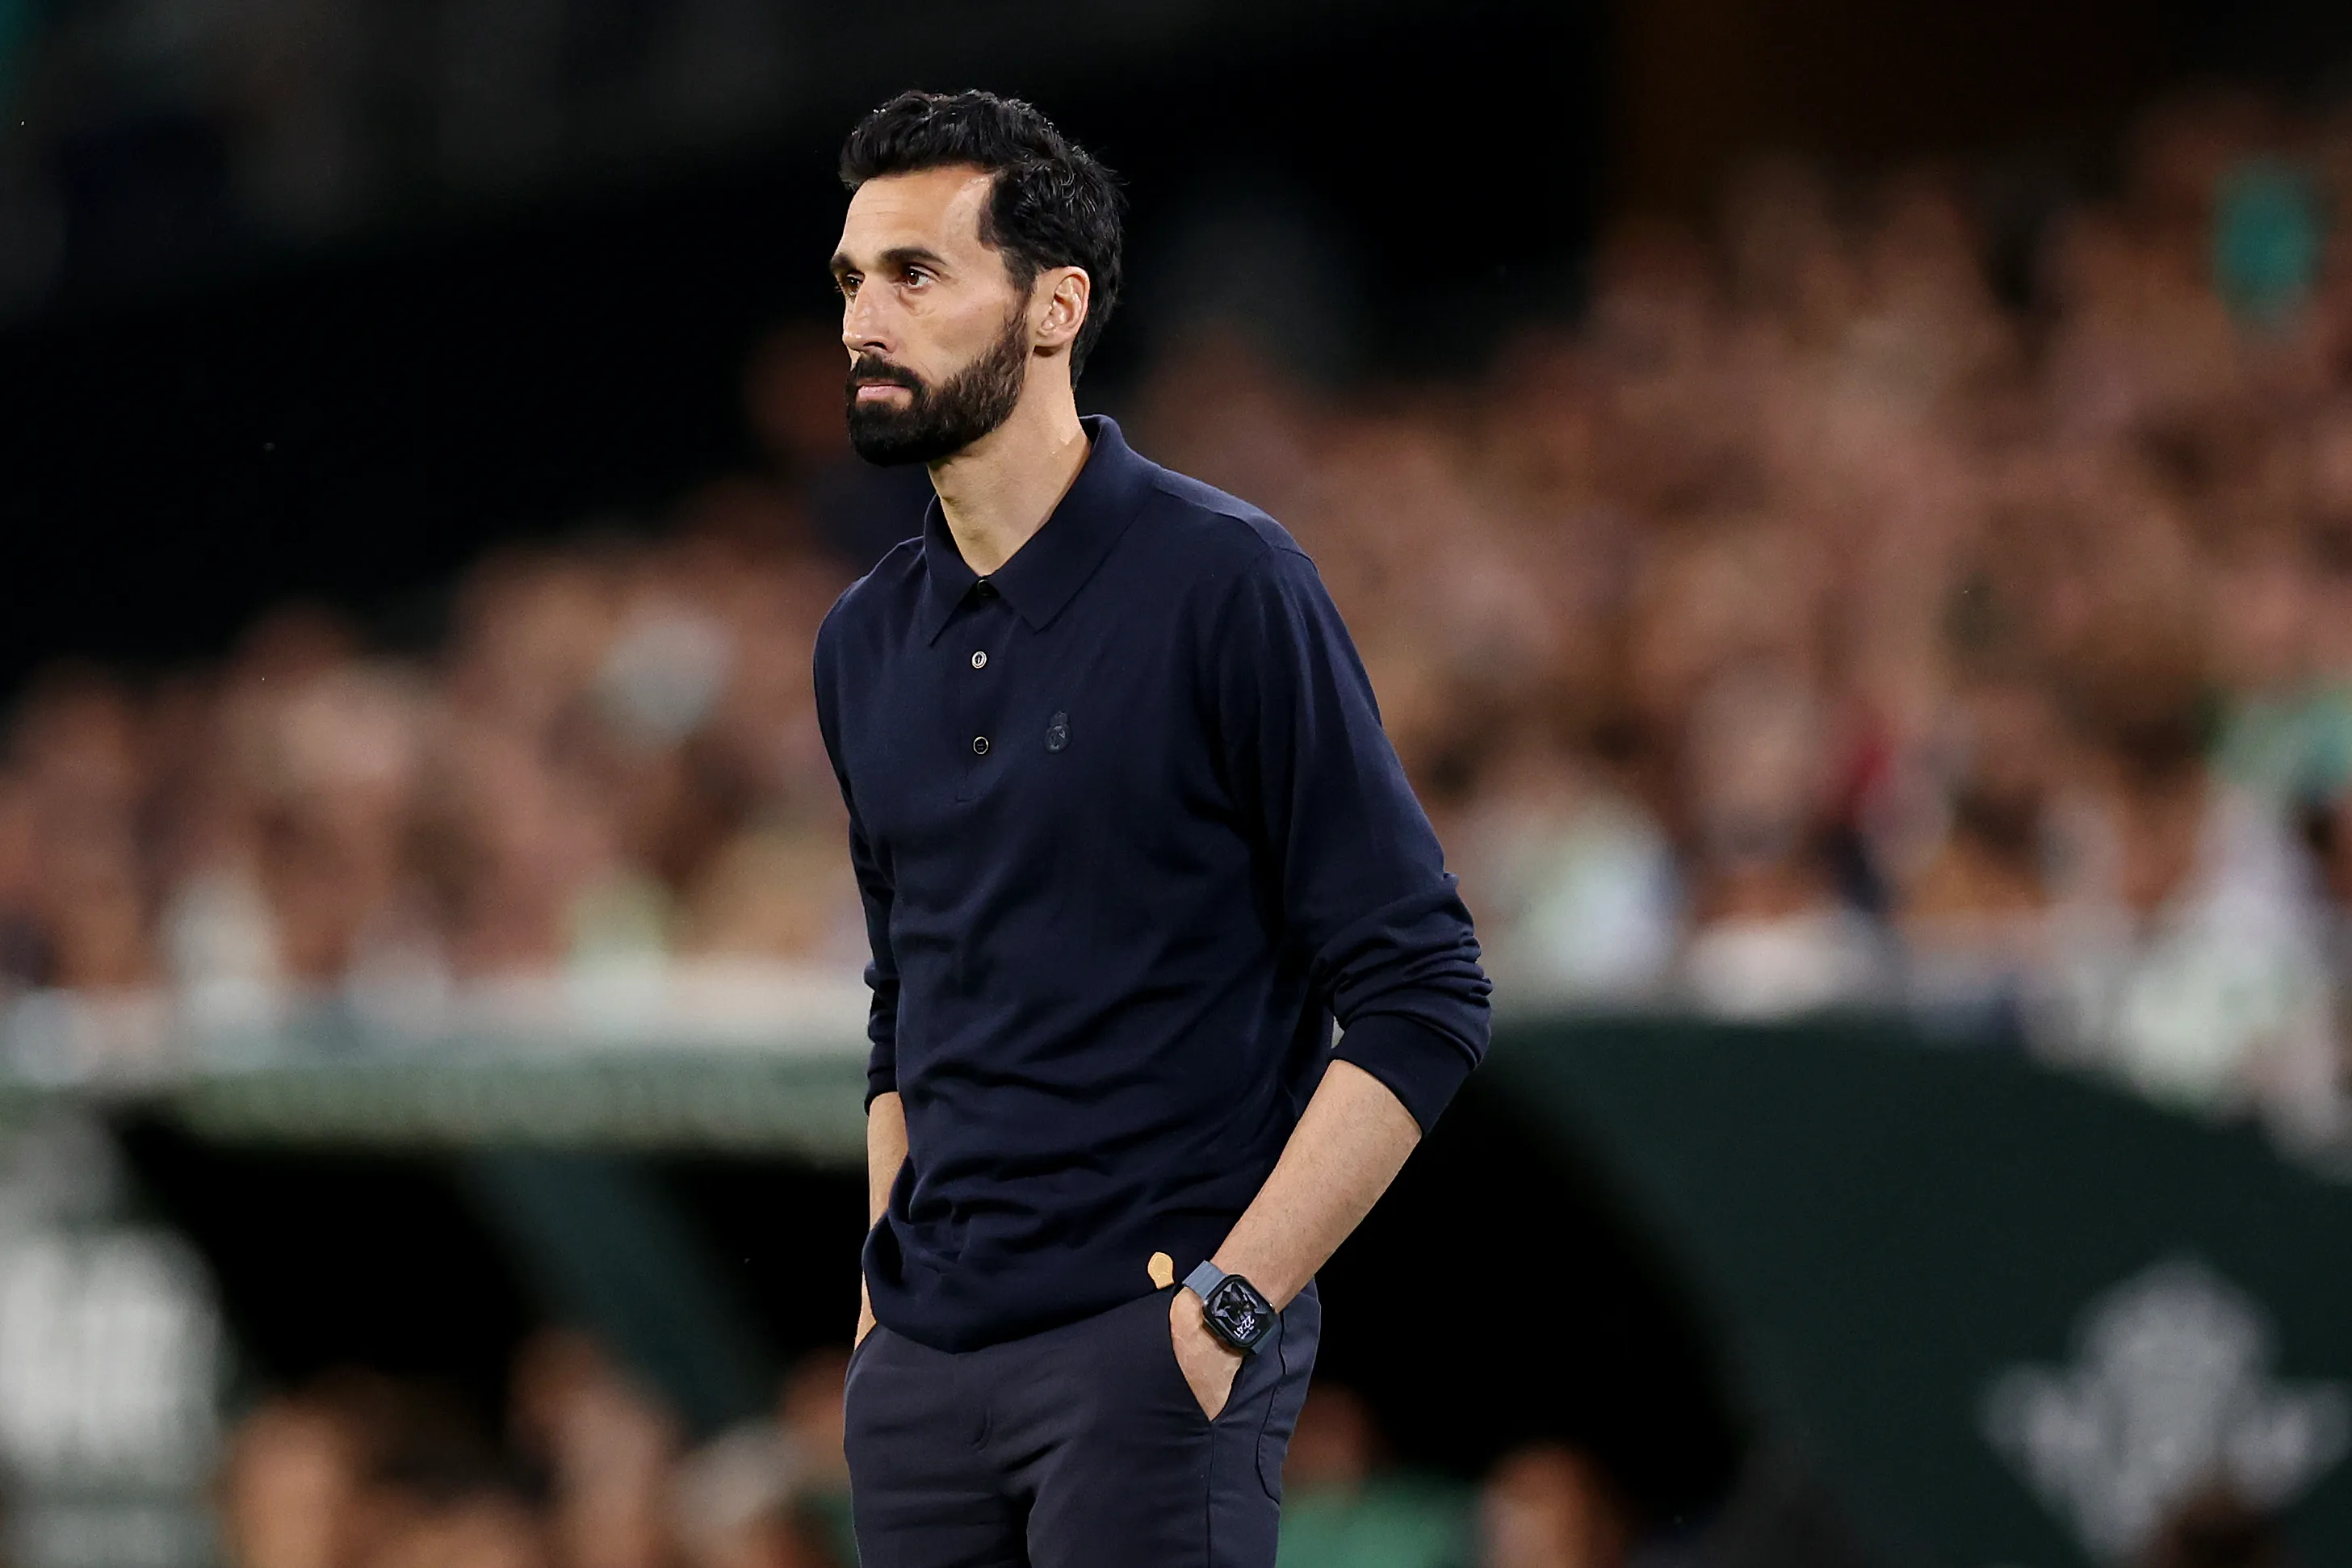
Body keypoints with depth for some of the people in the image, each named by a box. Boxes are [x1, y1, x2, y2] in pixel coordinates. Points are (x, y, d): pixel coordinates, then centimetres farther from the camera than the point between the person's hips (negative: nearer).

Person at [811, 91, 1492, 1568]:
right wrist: (885, 1280, 12)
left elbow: (1422, 998, -10)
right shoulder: (868, 642, 11)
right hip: (922, 1370, 6)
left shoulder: (1223, 583, -8)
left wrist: (1226, 1305, -16)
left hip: (1151, 1349, -6)